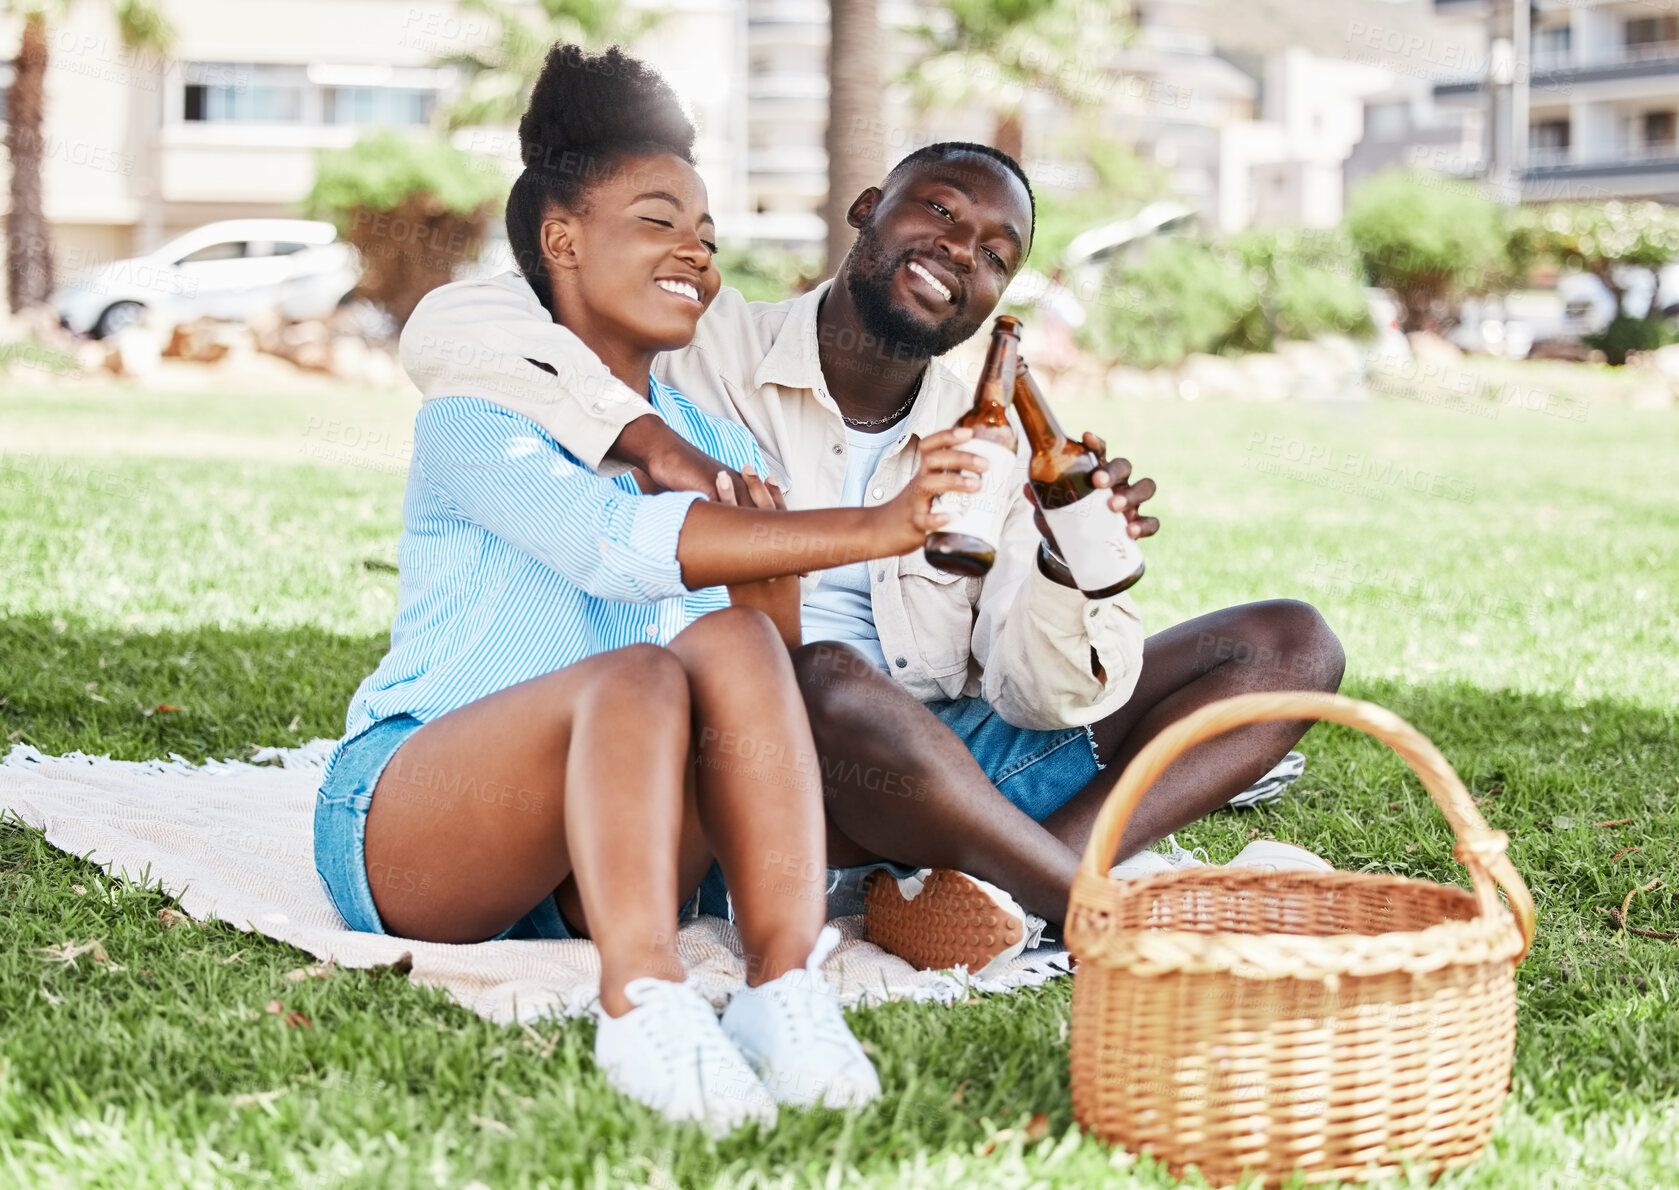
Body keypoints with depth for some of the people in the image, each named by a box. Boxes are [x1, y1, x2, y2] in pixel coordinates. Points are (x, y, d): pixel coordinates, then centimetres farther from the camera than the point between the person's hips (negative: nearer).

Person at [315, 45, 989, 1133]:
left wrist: (767, 560, -11)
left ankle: (786, 985, -40)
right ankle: (644, 1005, -53)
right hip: (400, 830, -4)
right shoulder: (475, 411, -1)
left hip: (593, 873, 4)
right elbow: (613, 543, -22)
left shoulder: (721, 452, 18)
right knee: (638, 673, -33)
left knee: (734, 644, -24)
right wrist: (861, 531, -29)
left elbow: (782, 676, 10)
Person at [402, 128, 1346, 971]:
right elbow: (451, 327, -18)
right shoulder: (705, 349, -3)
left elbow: (1042, 695, 0)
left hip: (954, 764, 6)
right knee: (824, 679, -41)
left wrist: (1071, 569, -21)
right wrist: (659, 446, -29)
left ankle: (1007, 886, -27)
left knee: (1289, 645, -3)